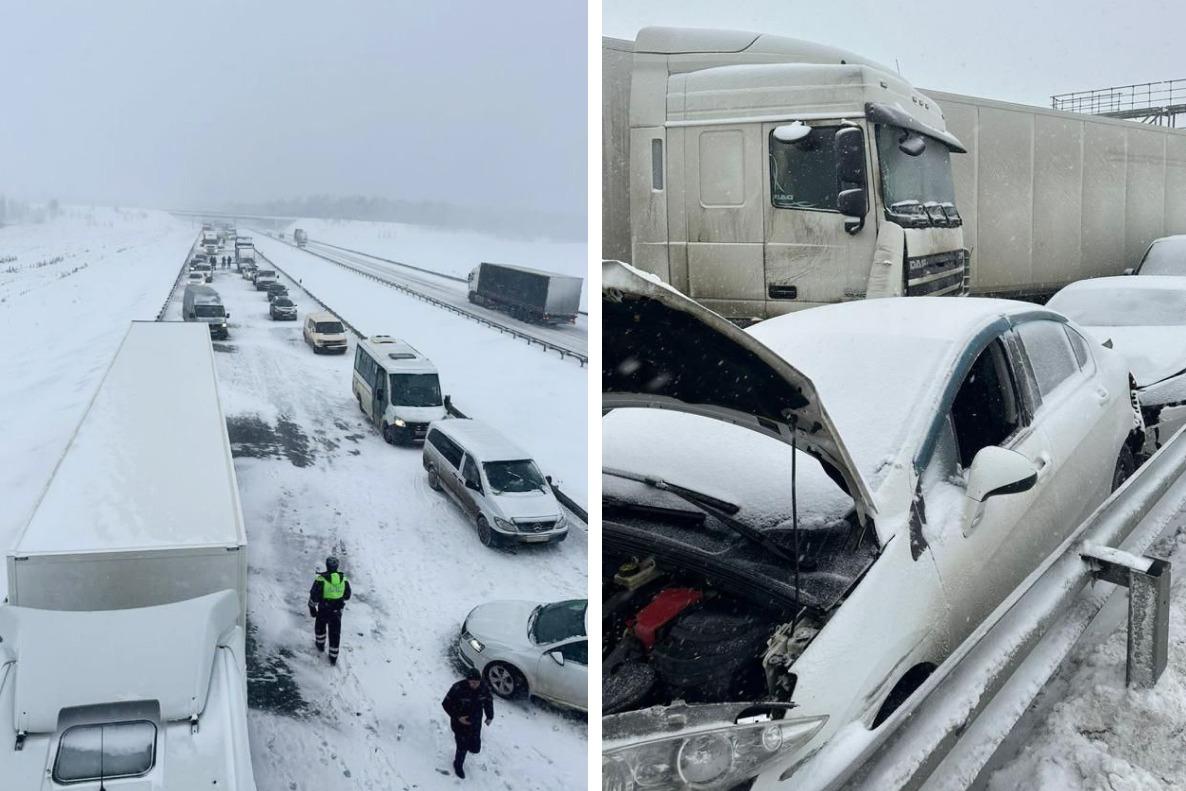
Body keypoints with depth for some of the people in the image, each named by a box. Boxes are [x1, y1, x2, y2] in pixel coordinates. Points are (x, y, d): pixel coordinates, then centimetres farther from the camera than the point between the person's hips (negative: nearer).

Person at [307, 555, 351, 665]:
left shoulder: (321, 579, -19)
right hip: (337, 612, 2)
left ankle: (320, 644, 49)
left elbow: (314, 596, -13)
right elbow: (347, 596, 4)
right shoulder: (344, 580, -9)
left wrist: (312, 607, 3)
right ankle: (333, 658, 20)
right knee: (335, 634, 14)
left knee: (320, 627, 28)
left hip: (323, 611, -2)